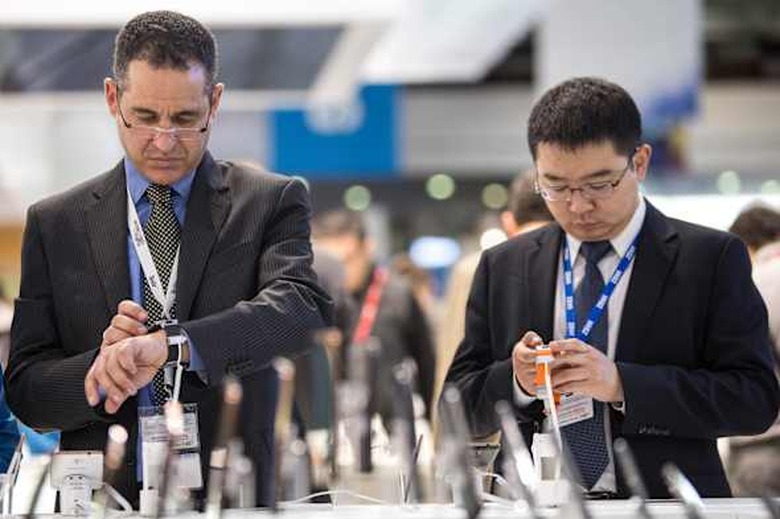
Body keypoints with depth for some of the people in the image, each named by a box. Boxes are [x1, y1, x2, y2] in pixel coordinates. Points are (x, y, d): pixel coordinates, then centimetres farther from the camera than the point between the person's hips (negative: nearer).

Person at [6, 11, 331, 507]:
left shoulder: (273, 203, 5)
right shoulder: (54, 224, 9)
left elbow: (303, 309, -13)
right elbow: (26, 391, 7)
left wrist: (170, 345, -26)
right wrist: (100, 367, -13)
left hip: (230, 502, -2)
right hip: (102, 503, 2)